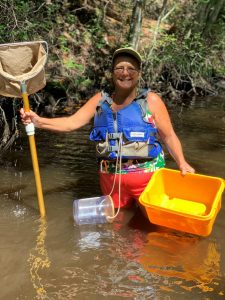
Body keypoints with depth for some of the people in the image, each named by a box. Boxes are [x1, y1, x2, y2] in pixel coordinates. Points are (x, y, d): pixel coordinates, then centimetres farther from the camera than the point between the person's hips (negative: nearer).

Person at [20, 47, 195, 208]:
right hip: (110, 177, 4)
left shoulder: (151, 100, -6)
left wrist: (182, 162, -16)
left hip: (146, 176, -3)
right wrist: (39, 121, -13)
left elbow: (169, 136, -3)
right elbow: (73, 122, -1)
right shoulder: (100, 100, 4)